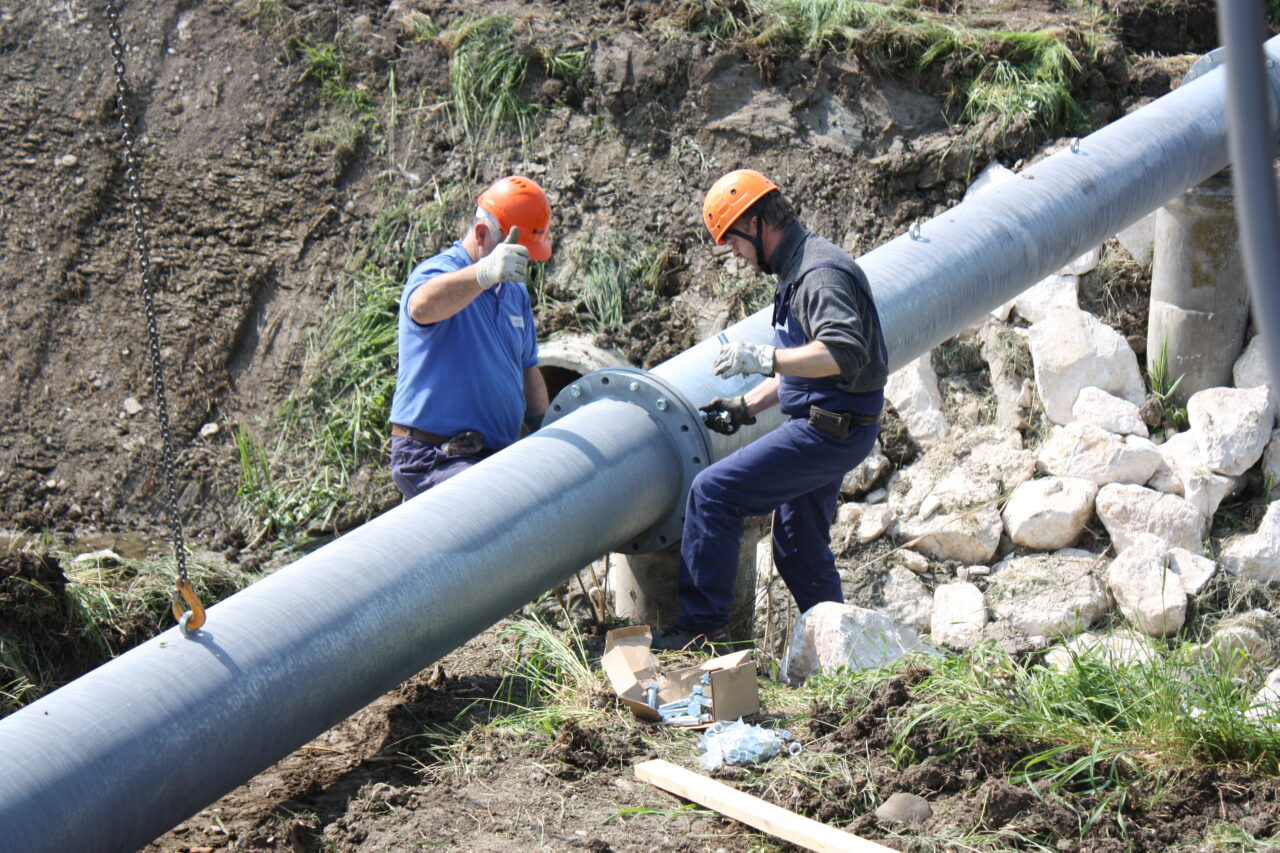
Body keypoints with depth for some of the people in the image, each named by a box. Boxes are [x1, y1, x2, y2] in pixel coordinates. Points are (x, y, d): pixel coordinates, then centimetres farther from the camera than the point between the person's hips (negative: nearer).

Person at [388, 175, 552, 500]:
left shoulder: (516, 292, 19)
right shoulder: (439, 272, -8)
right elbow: (423, 306, -34)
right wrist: (485, 273, -52)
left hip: (496, 456, 8)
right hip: (432, 459, -8)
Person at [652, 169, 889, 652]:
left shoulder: (821, 274, -17)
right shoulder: (799, 271, 17)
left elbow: (843, 353, -31)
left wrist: (763, 359, -33)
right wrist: (747, 406, 17)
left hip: (829, 431, -11)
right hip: (826, 428, 11)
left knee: (713, 492, -14)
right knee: (800, 549, 18)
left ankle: (701, 626, -10)